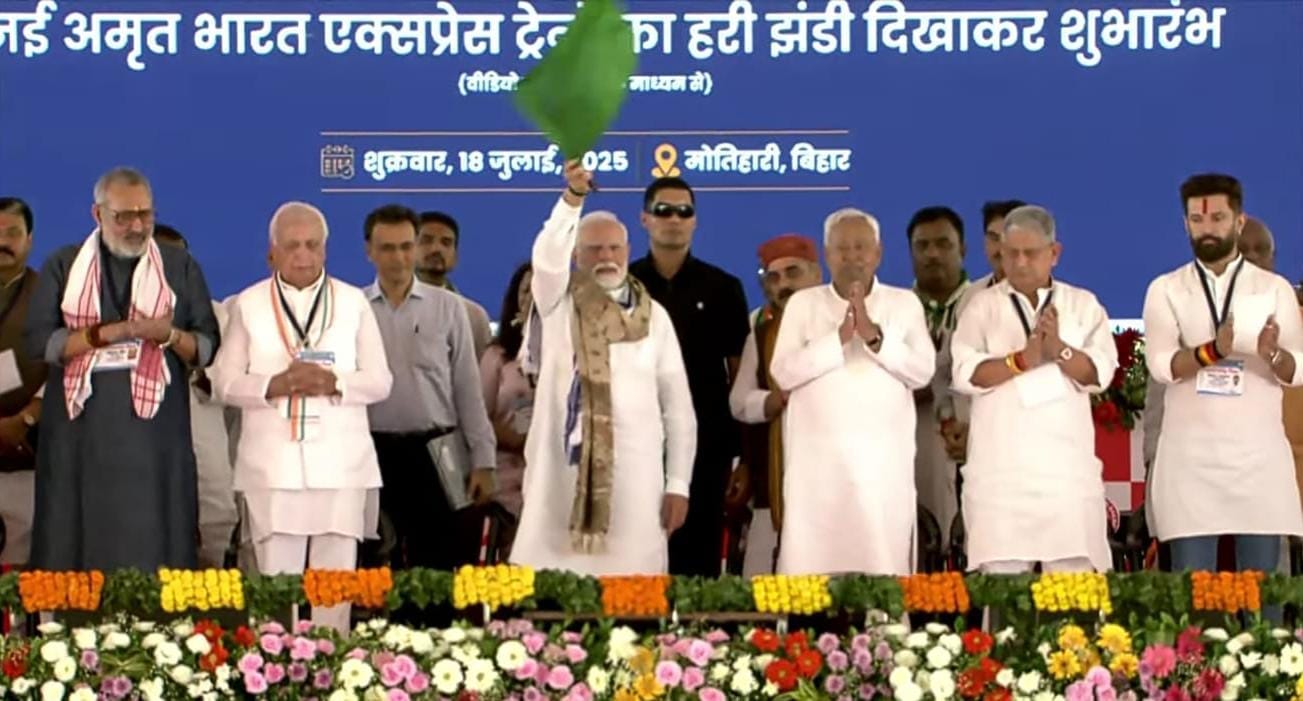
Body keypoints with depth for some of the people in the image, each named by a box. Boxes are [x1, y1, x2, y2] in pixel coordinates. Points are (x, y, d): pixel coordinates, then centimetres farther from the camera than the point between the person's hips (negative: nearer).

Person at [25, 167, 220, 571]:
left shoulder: (181, 268, 10)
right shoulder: (63, 266, 9)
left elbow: (208, 347, 6)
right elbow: (38, 341, -1)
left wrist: (168, 334, -14)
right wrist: (110, 331, -11)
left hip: (154, 437, 0)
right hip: (79, 435, 0)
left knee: (152, 551, -5)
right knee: (74, 553, -2)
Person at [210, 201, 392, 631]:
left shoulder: (353, 302, 11)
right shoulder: (249, 304, 11)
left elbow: (380, 382, 8)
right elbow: (225, 382, 6)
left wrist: (334, 383, -12)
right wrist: (275, 384, -13)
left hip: (341, 466, 0)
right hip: (273, 466, 0)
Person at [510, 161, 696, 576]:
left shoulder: (652, 315, 9)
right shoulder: (561, 303, 5)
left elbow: (678, 405, 8)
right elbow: (548, 256, -18)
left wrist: (678, 484, 1)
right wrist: (573, 197, -34)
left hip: (636, 472, 1)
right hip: (567, 468, -1)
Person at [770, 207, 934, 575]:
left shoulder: (905, 303, 8)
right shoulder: (802, 303, 8)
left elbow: (922, 371, -3)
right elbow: (783, 373, -3)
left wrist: (875, 337, -17)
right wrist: (838, 338, -15)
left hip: (884, 458, 0)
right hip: (818, 458, 0)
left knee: (883, 562, -3)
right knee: (813, 563, -4)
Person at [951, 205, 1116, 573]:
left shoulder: (1083, 304, 11)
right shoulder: (983, 305, 7)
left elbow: (1100, 372, 0)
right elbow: (965, 374, -4)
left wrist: (1060, 351, -16)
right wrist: (1023, 358, -16)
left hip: (1066, 463, 1)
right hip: (1001, 466, -1)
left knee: (1073, 571, -2)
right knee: (1002, 572, -3)